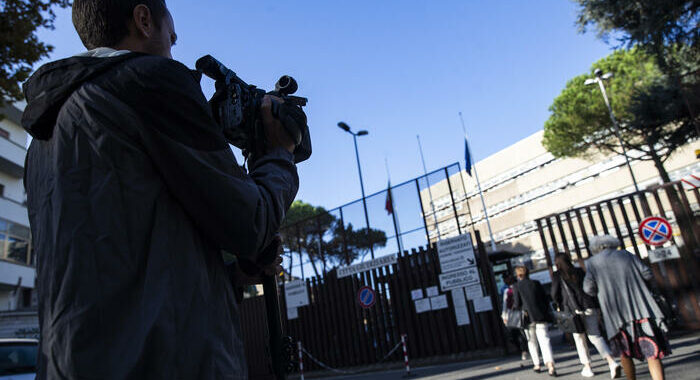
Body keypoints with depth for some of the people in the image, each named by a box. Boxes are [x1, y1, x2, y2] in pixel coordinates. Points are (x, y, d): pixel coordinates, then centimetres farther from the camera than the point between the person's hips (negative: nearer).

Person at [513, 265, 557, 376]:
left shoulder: (516, 286, -1)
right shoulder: (536, 283, 6)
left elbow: (517, 304, -3)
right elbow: (545, 299, 7)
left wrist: (513, 307, 18)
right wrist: (546, 312, 18)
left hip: (527, 317, -1)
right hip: (541, 316, 1)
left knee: (532, 342, 16)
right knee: (544, 340, -6)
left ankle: (536, 364, 19)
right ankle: (550, 364, -22)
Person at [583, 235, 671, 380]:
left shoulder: (592, 262, 7)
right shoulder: (626, 254, 13)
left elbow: (588, 288, -4)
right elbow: (647, 274, 8)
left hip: (616, 313, -1)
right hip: (641, 308, 1)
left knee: (625, 352, 16)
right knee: (652, 352, -4)